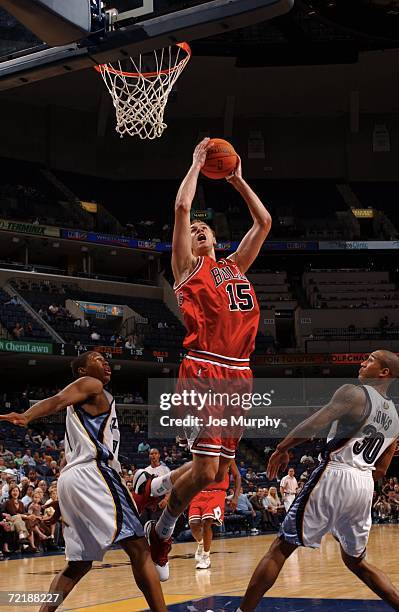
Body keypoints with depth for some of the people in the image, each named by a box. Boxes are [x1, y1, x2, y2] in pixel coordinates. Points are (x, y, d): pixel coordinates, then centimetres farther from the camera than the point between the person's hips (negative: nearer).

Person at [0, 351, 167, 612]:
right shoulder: (91, 385, 3)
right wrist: (27, 416, -36)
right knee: (138, 548, -12)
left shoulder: (81, 402, 30)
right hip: (93, 473, -10)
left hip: (71, 476, 10)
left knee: (79, 563, 12)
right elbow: (58, 400, -17)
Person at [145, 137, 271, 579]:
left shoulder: (234, 265, 25)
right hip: (203, 372, -6)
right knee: (206, 468, -14)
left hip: (238, 376, 6)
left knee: (222, 468, 7)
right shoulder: (188, 266, 9)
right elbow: (182, 208, -1)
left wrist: (237, 180, 27)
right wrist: (197, 163, 9)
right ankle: (161, 531, 7)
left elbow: (264, 222, 27)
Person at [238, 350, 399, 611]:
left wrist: (282, 448, -8)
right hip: (365, 484, 6)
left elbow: (315, 424, -19)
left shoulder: (354, 393, -6)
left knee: (281, 548, 1)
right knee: (356, 561, 23)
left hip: (334, 476, -6)